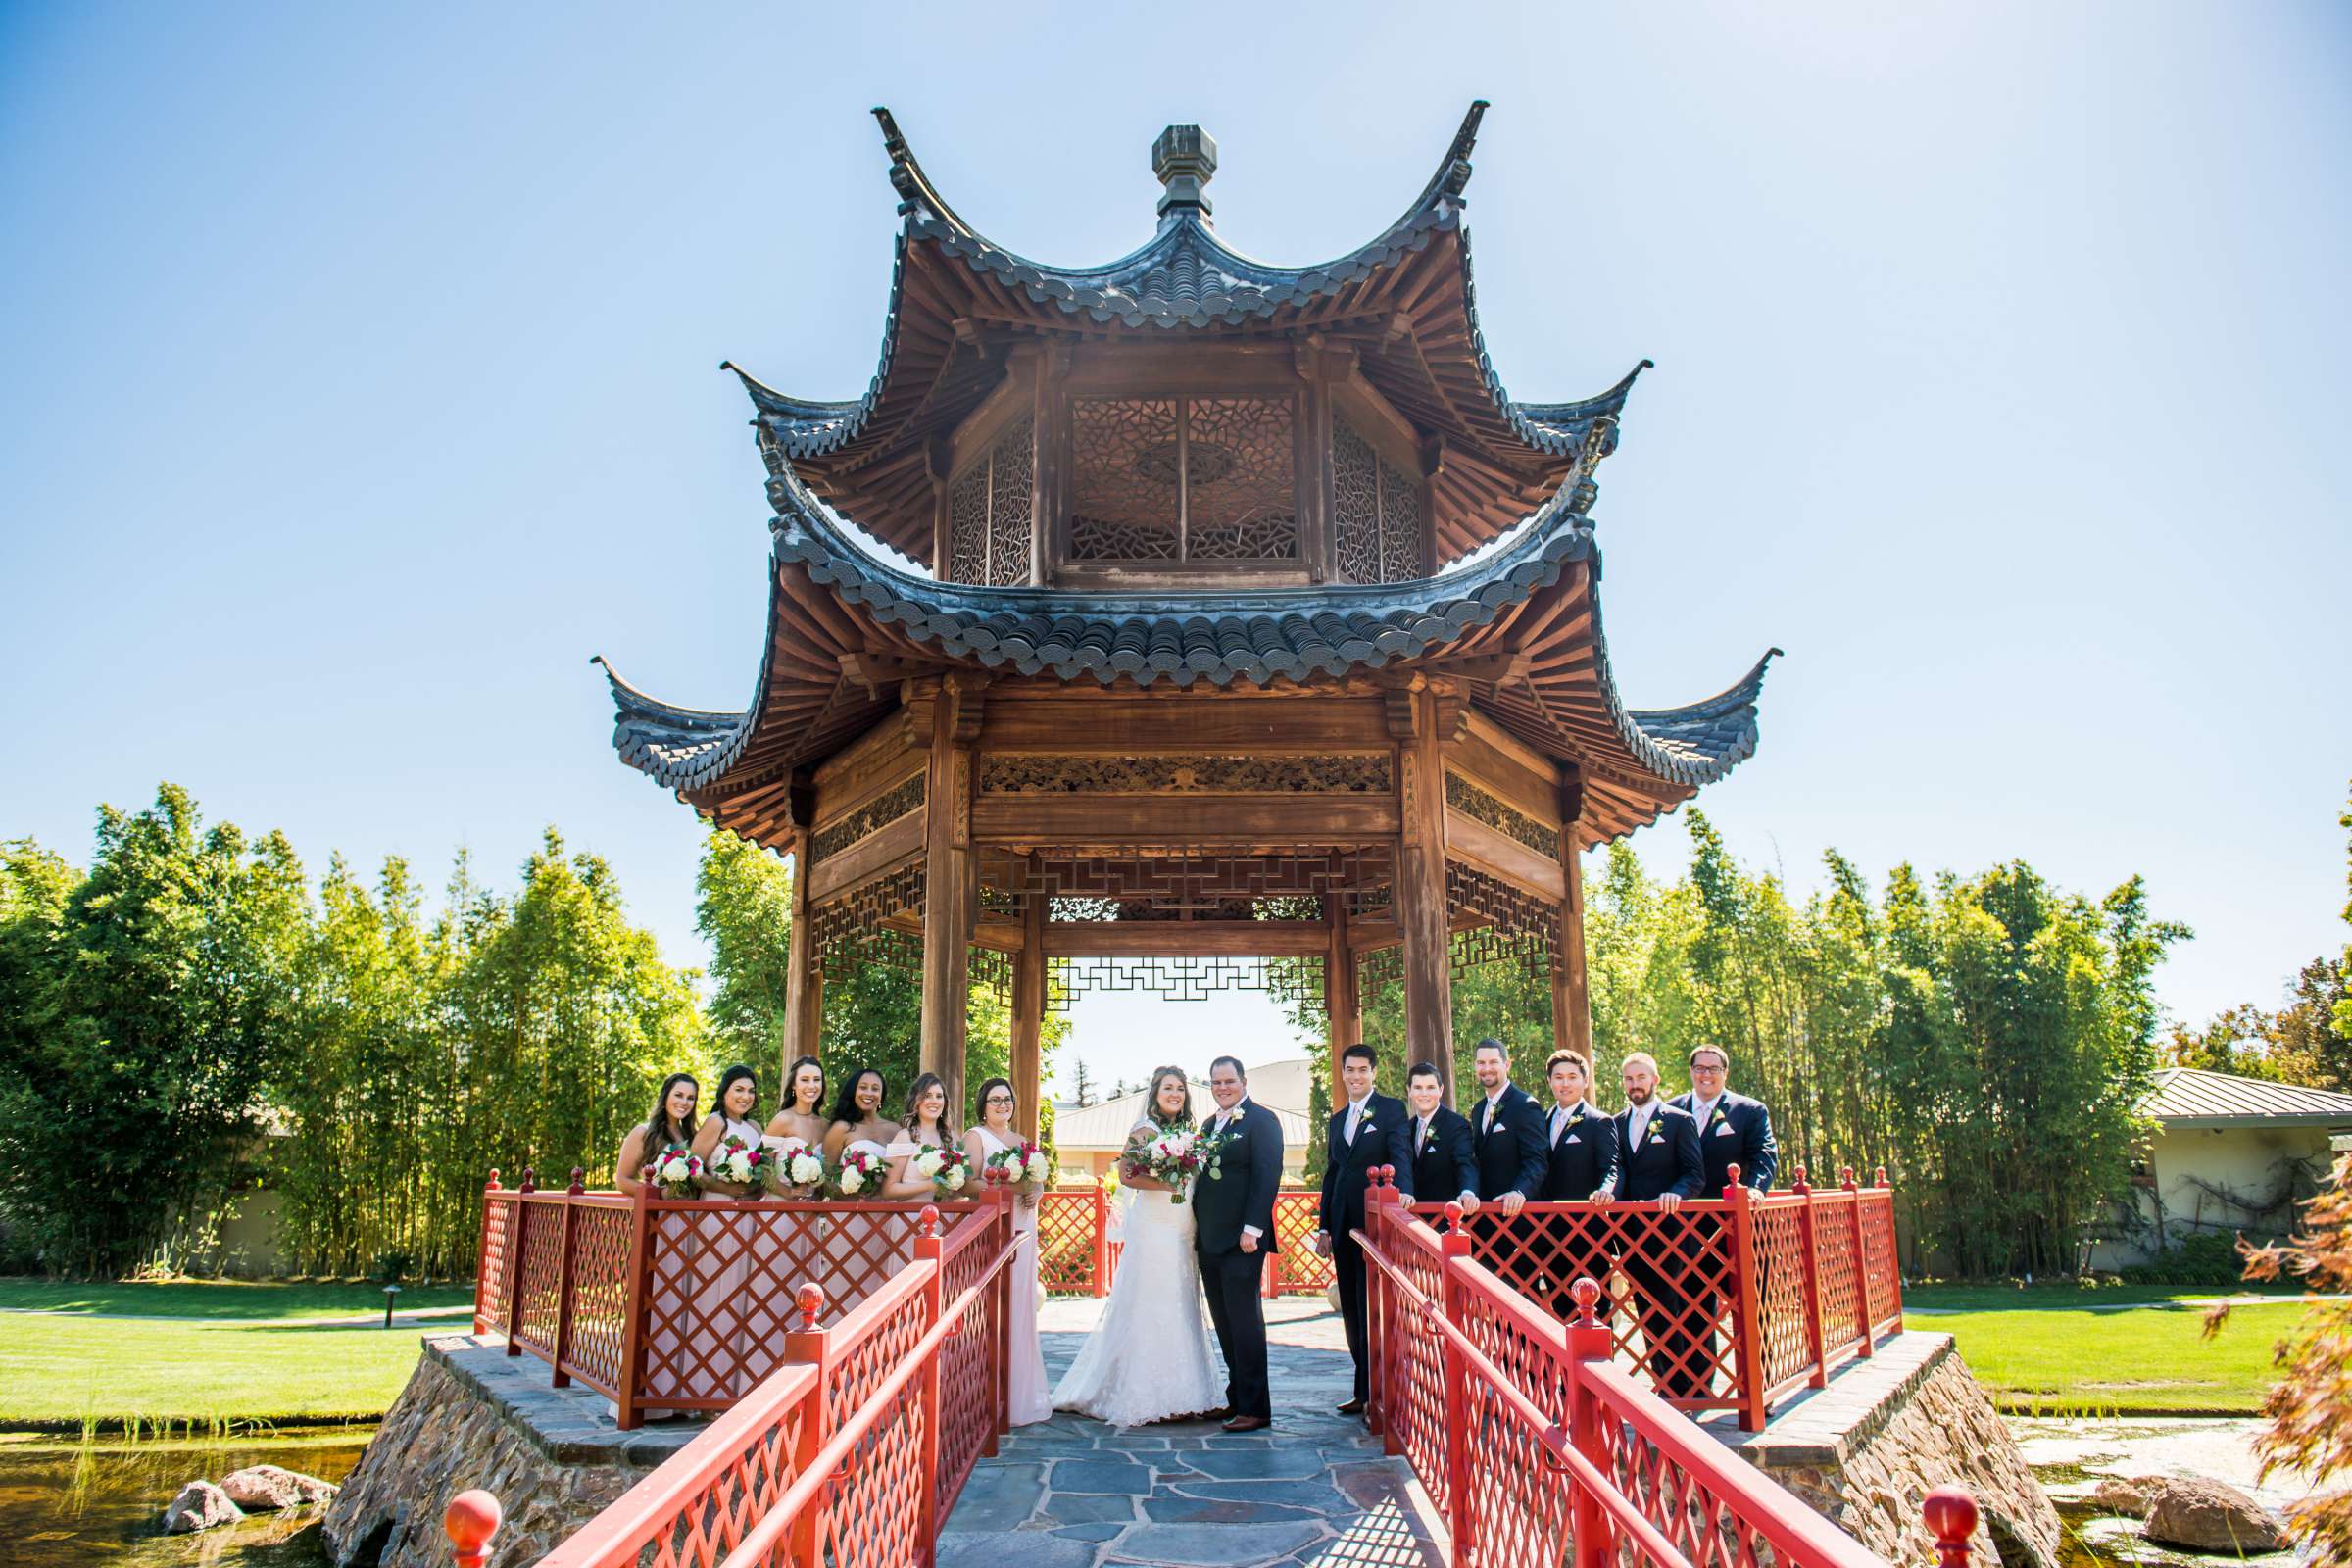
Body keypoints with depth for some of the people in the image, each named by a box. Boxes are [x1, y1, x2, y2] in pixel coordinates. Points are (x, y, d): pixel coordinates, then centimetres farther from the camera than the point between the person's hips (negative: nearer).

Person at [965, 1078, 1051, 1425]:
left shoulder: (1022, 1140, 20)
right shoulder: (975, 1136, 1)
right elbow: (970, 1182, -9)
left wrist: (1034, 1193, 0)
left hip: (1022, 1227, 6)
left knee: (1020, 1302, 7)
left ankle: (1019, 1393, 14)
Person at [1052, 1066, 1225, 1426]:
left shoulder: (1188, 1132, 14)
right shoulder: (1144, 1130, -7)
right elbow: (1127, 1175, -15)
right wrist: (1167, 1183, -20)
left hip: (1184, 1231, 7)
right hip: (1153, 1230, -7)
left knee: (1181, 1308, 10)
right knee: (1149, 1307, -4)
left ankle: (1176, 1392, 17)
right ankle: (1144, 1395, 4)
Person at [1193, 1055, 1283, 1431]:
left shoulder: (1261, 1120, -7)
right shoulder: (1210, 1125, 17)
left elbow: (1268, 1175, -14)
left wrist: (1252, 1228, -20)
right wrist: (1197, 1229, 12)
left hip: (1242, 1239, -8)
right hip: (1210, 1240, 8)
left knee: (1244, 1322, -5)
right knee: (1225, 1323, 12)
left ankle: (1254, 1408, 1)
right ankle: (1238, 1396, 20)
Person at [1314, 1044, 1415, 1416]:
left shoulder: (1391, 1109, -1)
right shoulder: (1337, 1119, 18)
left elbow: (1401, 1155, -15)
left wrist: (1404, 1191, -34)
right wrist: (1324, 1227, 16)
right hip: (1344, 1225, 6)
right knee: (1351, 1309, 9)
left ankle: (1374, 1391, 3)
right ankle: (1364, 1389, 17)